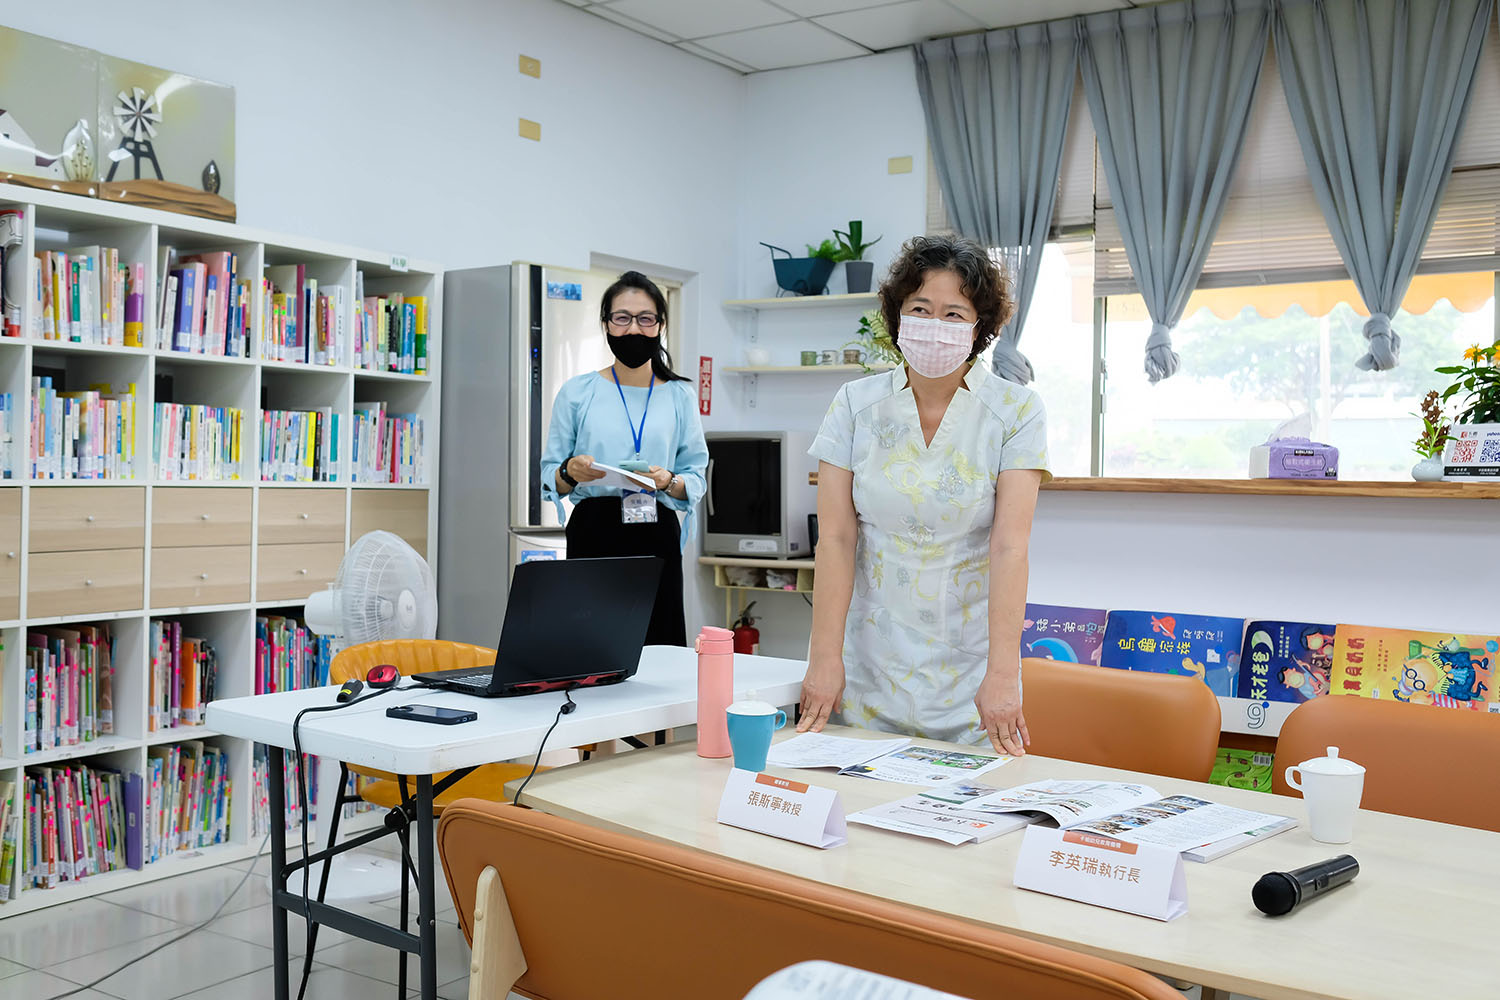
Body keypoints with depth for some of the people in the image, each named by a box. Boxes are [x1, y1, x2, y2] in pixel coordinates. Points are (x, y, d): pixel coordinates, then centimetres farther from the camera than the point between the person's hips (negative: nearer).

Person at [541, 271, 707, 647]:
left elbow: (697, 479, 8)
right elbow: (549, 479, 7)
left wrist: (669, 482, -12)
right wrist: (571, 472, -13)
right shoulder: (577, 392, 7)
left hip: (657, 536, 1)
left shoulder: (679, 396, 10)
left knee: (659, 645, -5)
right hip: (594, 534, -1)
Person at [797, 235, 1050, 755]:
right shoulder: (856, 405, 0)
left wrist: (1001, 674, -20)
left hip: (968, 663, -1)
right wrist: (825, 657, -11)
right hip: (870, 663, 1)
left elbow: (1009, 546, -13)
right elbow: (836, 537, -5)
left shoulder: (1016, 411, -5)